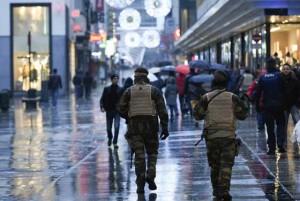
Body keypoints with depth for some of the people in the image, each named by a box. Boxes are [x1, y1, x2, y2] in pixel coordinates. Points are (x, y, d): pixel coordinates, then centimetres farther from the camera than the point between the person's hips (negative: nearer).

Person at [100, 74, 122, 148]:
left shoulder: (120, 89, 2)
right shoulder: (107, 89, 4)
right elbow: (102, 99, 3)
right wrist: (102, 107, -12)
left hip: (117, 111, -1)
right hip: (109, 111, 1)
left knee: (117, 126, -16)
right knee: (108, 128, 9)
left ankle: (115, 142, -4)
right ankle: (110, 138, 39)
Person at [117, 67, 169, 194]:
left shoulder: (129, 91, 3)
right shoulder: (154, 91, 1)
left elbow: (121, 109, 0)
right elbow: (162, 110, -4)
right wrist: (164, 128, -2)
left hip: (134, 126, 1)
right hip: (150, 125, -1)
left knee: (139, 155, 4)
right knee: (152, 152, 14)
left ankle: (140, 184, 2)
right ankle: (150, 175, -8)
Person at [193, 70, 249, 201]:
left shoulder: (206, 98, -3)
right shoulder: (232, 98, -2)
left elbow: (197, 115, 2)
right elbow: (243, 114, 3)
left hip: (211, 136, 1)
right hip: (228, 135, -1)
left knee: (214, 165, 14)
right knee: (226, 164, -2)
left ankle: (216, 190, 21)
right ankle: (224, 190, -15)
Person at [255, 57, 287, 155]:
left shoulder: (262, 77, 3)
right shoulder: (279, 75, -3)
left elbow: (258, 93, 4)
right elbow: (284, 91, -2)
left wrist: (257, 106, 9)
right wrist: (284, 103, 6)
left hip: (267, 105, 1)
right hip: (279, 104, -1)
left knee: (270, 126, 6)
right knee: (280, 123, 11)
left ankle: (271, 148, 4)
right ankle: (280, 142, -10)